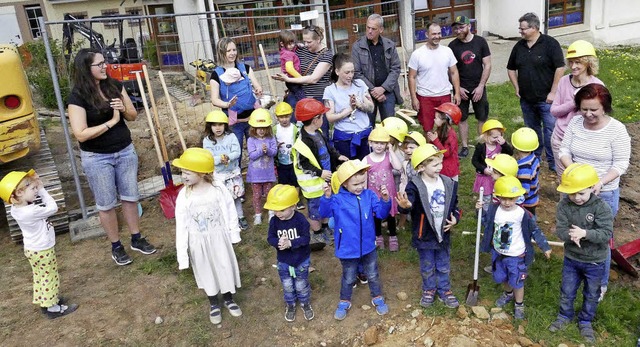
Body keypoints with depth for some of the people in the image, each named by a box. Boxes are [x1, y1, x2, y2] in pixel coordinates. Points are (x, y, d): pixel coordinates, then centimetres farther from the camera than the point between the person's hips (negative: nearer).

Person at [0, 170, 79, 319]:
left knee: (39, 276, 23)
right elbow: (52, 208, -23)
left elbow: (30, 199, 7)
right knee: (50, 277, 7)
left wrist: (35, 184, -11)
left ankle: (43, 301, 38)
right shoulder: (31, 211, -34)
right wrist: (42, 189, -19)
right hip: (43, 251, -9)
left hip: (32, 249, 9)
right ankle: (52, 307, 19)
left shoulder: (16, 209, -8)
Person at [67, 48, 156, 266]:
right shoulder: (78, 97, -16)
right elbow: (80, 134, -22)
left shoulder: (114, 85, -1)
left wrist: (124, 109, -15)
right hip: (97, 158, -4)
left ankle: (136, 239, 31)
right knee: (106, 204, 9)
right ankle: (116, 247, 25)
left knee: (130, 197, 14)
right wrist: (111, 122, -20)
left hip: (125, 151, 5)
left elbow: (133, 116, 7)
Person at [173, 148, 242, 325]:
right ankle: (214, 304, 40)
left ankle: (228, 299, 42)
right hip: (199, 243, 0)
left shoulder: (218, 188, -17)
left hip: (219, 238, 0)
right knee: (206, 272, 17)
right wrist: (182, 253, -9)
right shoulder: (184, 196, -16)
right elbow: (181, 225, -11)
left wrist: (234, 233, 3)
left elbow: (230, 211, -5)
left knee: (225, 268, 16)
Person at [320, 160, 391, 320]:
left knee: (373, 275, 22)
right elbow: (324, 213, -27)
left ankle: (377, 298, 44)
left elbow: (382, 214, -8)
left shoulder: (369, 195, -8)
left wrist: (385, 200, -26)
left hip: (368, 246, 2)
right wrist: (327, 197, -43)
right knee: (348, 278, 18)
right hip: (348, 248, -2)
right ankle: (344, 302, 40)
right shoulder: (338, 199, -16)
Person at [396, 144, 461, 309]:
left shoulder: (448, 183, -4)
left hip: (443, 233, 4)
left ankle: (445, 290, 40)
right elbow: (409, 203, -36)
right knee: (427, 267, 17)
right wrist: (405, 206, -60)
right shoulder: (415, 186, -20)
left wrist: (455, 218, -8)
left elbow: (454, 205, 9)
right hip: (424, 235, -3)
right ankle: (429, 290, 39)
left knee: (444, 266, 20)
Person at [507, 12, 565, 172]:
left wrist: (553, 92, -15)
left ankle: (553, 163, 8)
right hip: (526, 99, 5)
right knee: (532, 129, 17)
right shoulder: (519, 46, 6)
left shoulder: (550, 44, -10)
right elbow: (511, 68, 19)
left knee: (550, 130, -2)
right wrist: (516, 87, 7)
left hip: (546, 99, -5)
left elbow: (560, 68, -14)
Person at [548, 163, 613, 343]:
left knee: (591, 294, 18)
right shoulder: (564, 205, -15)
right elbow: (560, 229, -15)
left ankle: (585, 321, 40)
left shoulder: (601, 207, -21)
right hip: (571, 258, 2)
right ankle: (565, 316, 42)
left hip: (594, 261, -1)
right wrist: (570, 235, -37)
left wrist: (585, 233, -39)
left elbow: (607, 233, -25)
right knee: (567, 291, 19)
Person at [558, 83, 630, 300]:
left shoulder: (616, 129, -16)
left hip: (604, 194, -4)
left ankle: (601, 284, 30)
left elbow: (621, 164, -14)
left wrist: (601, 182, -28)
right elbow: (564, 151, -2)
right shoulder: (575, 123, -5)